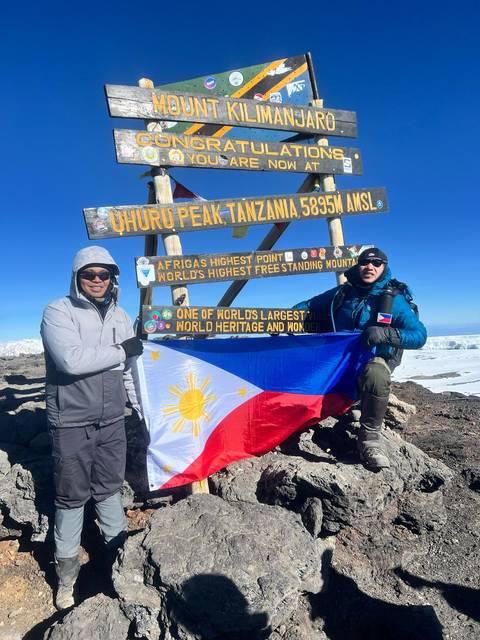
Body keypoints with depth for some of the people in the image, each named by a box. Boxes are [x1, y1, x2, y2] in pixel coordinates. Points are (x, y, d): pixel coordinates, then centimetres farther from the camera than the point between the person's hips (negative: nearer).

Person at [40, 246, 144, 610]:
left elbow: (130, 371, 11)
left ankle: (120, 548, 36)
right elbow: (72, 360, -28)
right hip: (71, 422, -4)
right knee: (72, 496, 9)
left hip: (112, 420, 4)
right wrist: (122, 350, -20)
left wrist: (146, 412, 10)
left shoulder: (120, 317, 6)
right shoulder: (59, 312, -11)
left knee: (109, 488, 17)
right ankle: (67, 573, 28)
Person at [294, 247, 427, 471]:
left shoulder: (394, 300, 0)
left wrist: (386, 333, -28)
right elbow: (307, 306, 20)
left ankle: (370, 438, -23)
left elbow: (419, 335, -10)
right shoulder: (342, 293, 10)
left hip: (372, 360, -4)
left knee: (376, 375, -39)